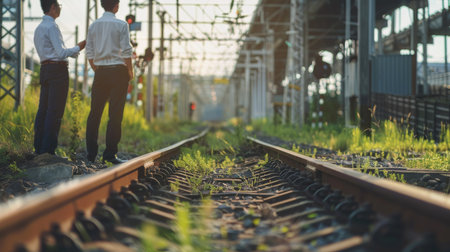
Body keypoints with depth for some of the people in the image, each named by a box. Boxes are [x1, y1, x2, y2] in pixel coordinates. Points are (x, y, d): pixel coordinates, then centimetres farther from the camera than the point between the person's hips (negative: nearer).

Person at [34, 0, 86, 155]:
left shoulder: (39, 28, 18)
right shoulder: (52, 26, -12)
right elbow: (61, 52, -16)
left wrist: (75, 51, 24)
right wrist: (78, 48, -3)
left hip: (45, 69, 9)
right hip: (58, 69, -9)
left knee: (43, 109, 9)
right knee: (55, 111, -7)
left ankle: (38, 148, 12)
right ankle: (48, 150, -6)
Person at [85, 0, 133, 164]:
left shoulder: (94, 25, 8)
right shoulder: (121, 25, -6)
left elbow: (89, 52, 9)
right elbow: (126, 51, -9)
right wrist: (130, 71, 3)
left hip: (100, 72, 5)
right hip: (118, 71, -5)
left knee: (95, 112, 7)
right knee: (115, 114, -3)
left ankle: (91, 154, 9)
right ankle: (110, 153, -5)